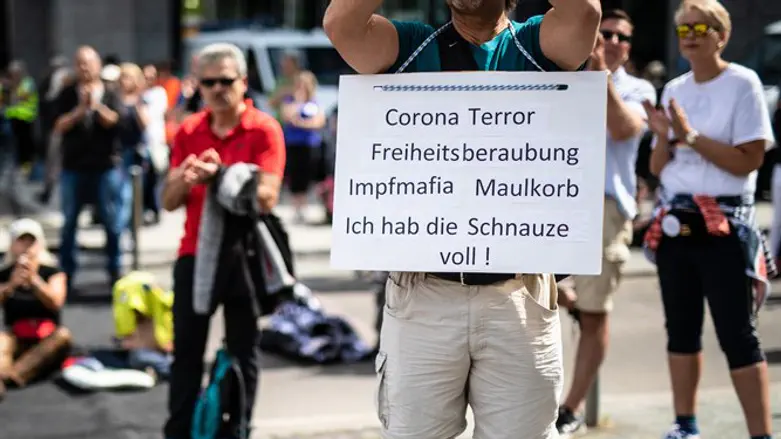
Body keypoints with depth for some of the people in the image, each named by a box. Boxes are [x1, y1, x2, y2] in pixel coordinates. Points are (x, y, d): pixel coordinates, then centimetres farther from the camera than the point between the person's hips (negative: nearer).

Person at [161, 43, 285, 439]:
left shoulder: (264, 130, -7)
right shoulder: (188, 131, 5)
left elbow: (266, 197, -17)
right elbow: (169, 202, 4)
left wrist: (221, 175, -31)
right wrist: (184, 179, -19)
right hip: (195, 253, 4)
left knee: (242, 351, 5)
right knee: (186, 350, 4)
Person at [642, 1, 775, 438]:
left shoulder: (743, 84, -7)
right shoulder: (673, 90, 11)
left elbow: (749, 160, -13)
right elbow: (658, 168, 13)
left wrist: (691, 136, -18)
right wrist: (664, 138, -8)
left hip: (723, 225, -6)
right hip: (674, 222, 6)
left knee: (737, 335, -8)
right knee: (681, 330, 12)